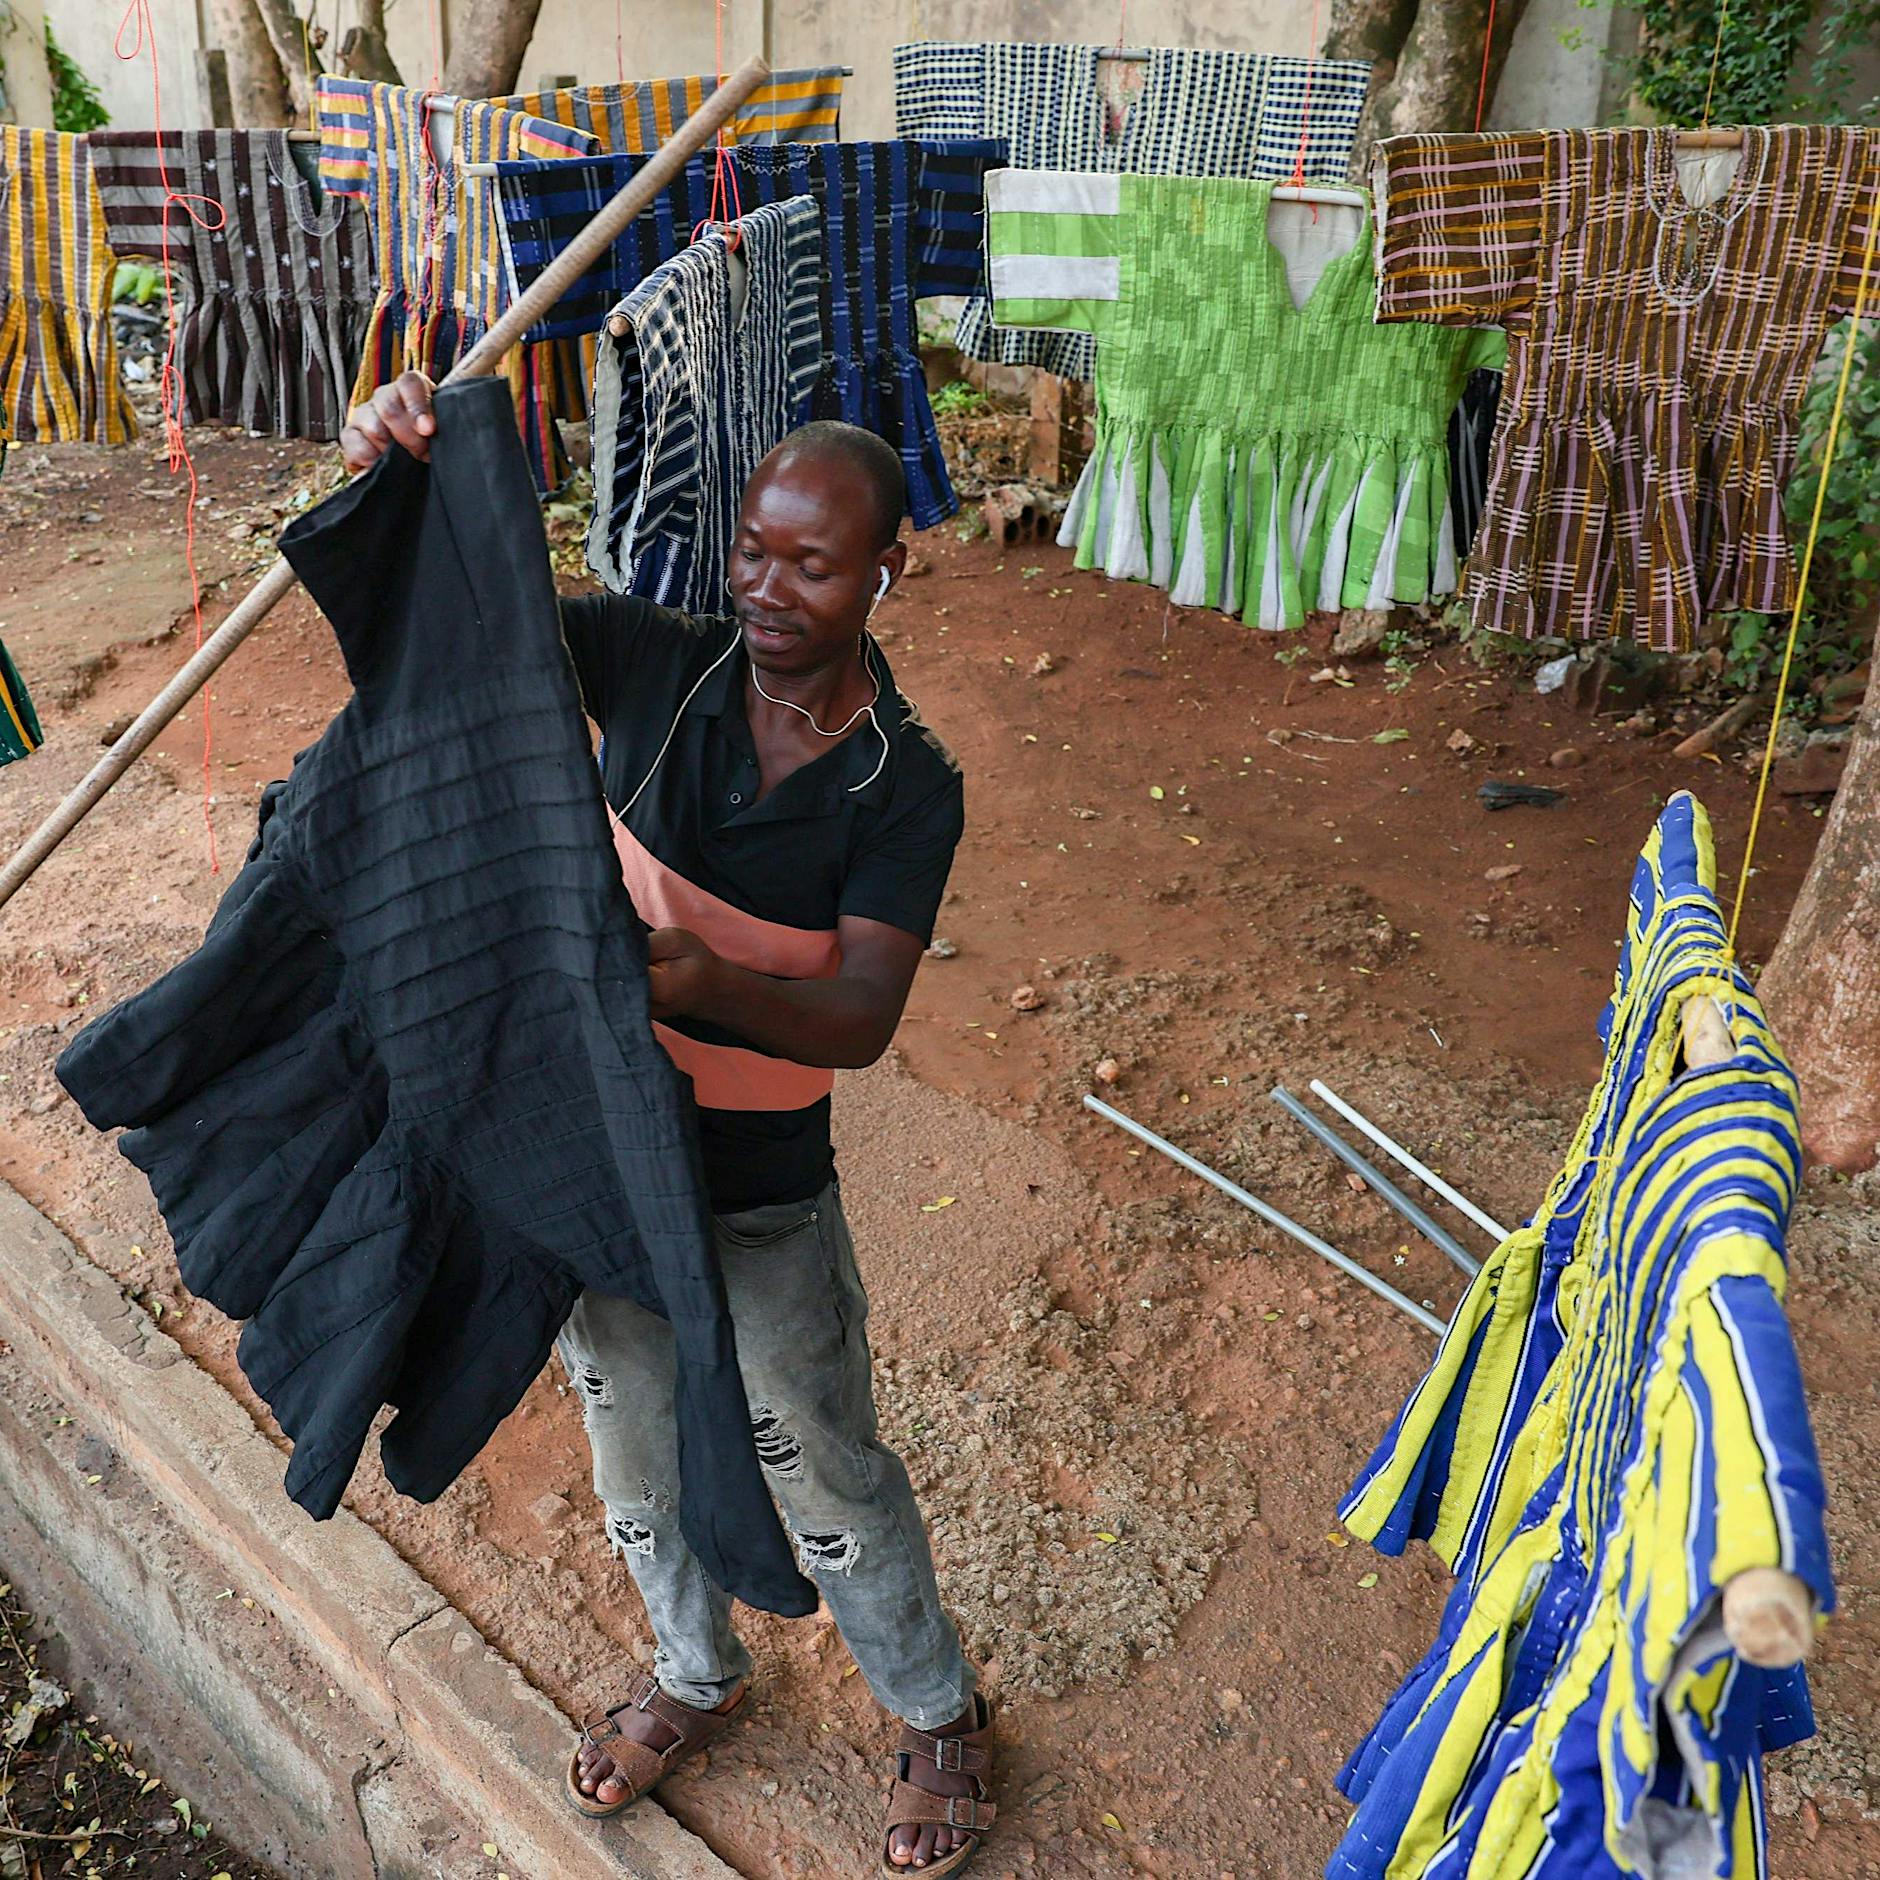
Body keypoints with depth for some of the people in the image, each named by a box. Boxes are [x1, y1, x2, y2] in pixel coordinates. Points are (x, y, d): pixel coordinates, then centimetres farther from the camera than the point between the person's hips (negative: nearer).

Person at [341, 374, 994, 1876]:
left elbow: (863, 1019, -26)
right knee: (636, 1452, 25)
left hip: (761, 1204, -3)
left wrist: (710, 983, -47)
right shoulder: (654, 663, -10)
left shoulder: (909, 788, -16)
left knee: (826, 1475, 16)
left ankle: (939, 1715, 46)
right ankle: (697, 1676, 55)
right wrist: (397, 475, -32)